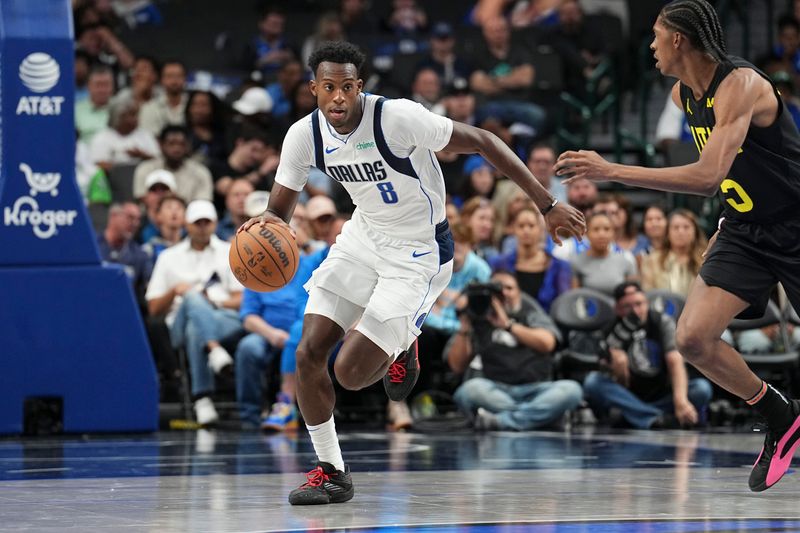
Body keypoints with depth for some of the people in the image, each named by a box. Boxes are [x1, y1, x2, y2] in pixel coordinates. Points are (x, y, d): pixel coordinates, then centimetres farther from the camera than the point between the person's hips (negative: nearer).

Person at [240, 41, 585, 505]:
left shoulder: (397, 118, -28)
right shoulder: (305, 135, -10)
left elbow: (482, 142, -21)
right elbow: (280, 210, 0)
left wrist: (548, 206, -21)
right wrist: (268, 224, -27)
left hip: (418, 253, -6)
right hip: (364, 236, 6)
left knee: (351, 373, -12)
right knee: (308, 353, -5)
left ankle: (401, 346, 24)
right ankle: (332, 472, 12)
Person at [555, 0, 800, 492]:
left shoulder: (740, 84, -24)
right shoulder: (684, 95, 3)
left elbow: (708, 176, -35)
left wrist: (611, 171, -35)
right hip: (744, 230, 7)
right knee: (693, 337, -9)